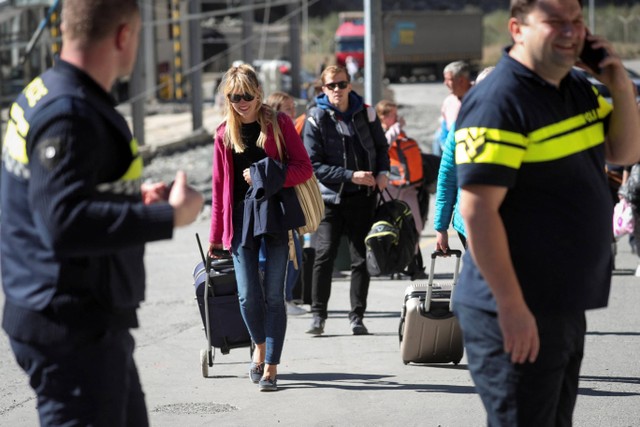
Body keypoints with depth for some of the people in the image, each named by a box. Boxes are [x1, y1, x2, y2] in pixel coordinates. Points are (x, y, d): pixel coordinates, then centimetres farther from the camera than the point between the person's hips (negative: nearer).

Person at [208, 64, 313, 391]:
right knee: (248, 295, -4)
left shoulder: (278, 123, 4)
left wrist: (267, 176, -13)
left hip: (276, 214, -2)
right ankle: (260, 346, 25)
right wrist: (215, 236, 12)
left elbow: (304, 168, 0)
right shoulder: (224, 134, 10)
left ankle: (271, 367, 3)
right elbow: (219, 188, 12)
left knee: (273, 294, -3)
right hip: (241, 219, 2)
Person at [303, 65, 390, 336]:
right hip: (330, 198, -3)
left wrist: (382, 173, 0)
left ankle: (357, 318, 12)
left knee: (361, 258, 4)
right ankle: (318, 316, -1)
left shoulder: (365, 113, 5)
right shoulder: (316, 118, -4)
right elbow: (314, 164, -8)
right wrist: (351, 176, -15)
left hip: (363, 198, 3)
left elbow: (381, 147, 19)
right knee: (324, 256, -10)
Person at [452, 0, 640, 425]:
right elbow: (478, 211, -23)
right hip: (517, 315, -9)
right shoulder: (498, 102, -19)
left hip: (566, 308, 9)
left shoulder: (578, 88, 9)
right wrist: (511, 306, -24)